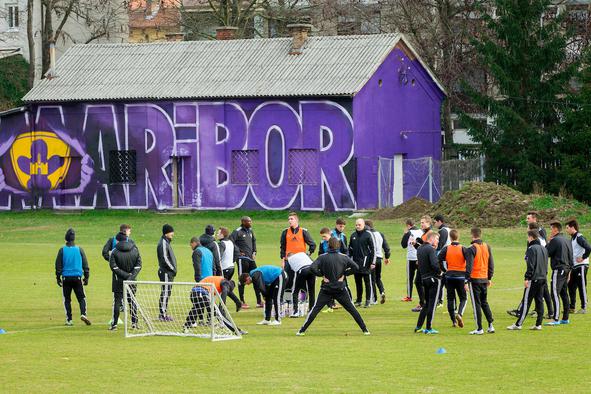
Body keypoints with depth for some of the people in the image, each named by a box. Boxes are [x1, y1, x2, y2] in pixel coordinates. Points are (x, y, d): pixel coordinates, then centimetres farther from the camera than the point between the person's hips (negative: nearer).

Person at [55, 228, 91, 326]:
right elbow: (85, 264, 5)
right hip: (77, 277, 0)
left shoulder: (62, 250, -2)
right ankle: (83, 314, -17)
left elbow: (58, 265, 0)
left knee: (67, 299, 8)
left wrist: (58, 278, 8)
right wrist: (86, 277, 12)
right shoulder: (79, 249, 1)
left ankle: (69, 320, 3)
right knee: (81, 298, 6)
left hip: (66, 278, 0)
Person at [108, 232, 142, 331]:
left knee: (117, 302, 1)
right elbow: (138, 265, -2)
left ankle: (114, 324, -1)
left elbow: (114, 267, -15)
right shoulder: (135, 251, 2)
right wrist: (131, 276, -9)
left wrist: (126, 275, -14)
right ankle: (134, 323, 11)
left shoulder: (115, 252, -8)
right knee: (132, 301, 12)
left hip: (118, 282, -3)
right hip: (132, 282, 3)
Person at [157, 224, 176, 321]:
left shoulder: (167, 242, 17)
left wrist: (173, 269, 12)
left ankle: (163, 314, 16)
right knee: (165, 293, -8)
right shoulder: (163, 243, -14)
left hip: (169, 273, 10)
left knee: (167, 293, 12)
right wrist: (173, 269, -14)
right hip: (166, 272, -10)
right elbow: (165, 259, -19)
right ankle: (162, 314, -6)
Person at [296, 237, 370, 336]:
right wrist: (344, 273, 2)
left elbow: (312, 268, -18)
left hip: (326, 289, -1)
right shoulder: (344, 257, -2)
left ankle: (302, 331, 0)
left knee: (315, 309, 3)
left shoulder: (322, 257, -6)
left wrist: (322, 274, -4)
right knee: (352, 309, 9)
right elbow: (355, 267, -7)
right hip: (340, 290, 1)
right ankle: (365, 329, 8)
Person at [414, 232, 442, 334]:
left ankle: (418, 327, 17)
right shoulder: (430, 249, -15)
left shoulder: (419, 249, 12)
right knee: (432, 303, -1)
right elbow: (434, 264, -25)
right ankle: (429, 328, 1)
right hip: (433, 278, -8)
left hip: (424, 278, 8)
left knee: (427, 303, 18)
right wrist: (440, 271, -6)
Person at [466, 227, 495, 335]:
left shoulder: (472, 249, -13)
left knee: (476, 304, 0)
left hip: (474, 279, -6)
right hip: (484, 279, 6)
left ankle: (479, 328, -1)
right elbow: (491, 264, 11)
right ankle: (491, 325, 11)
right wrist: (490, 278, 18)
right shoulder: (487, 247, 6)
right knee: (484, 302, 17)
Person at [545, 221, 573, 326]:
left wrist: (548, 242, 2)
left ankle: (556, 319, -16)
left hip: (558, 270, -9)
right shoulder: (567, 240, 14)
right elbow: (570, 257, 18)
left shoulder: (555, 240, -12)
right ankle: (565, 318, 16)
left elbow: (546, 253, -9)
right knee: (564, 294, 13)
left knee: (555, 294, -10)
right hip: (566, 269, 9)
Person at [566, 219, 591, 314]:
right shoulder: (572, 238, 14)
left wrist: (583, 258, -18)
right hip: (575, 266, 10)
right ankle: (572, 307, 16)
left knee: (582, 286, -4)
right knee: (571, 286, 10)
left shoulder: (579, 237, -15)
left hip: (581, 266, -10)